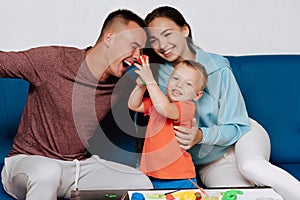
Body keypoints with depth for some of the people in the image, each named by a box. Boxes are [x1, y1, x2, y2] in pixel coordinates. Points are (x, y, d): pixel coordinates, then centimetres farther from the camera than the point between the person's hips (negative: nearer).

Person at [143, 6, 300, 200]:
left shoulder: (218, 68, -12)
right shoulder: (156, 74, -9)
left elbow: (236, 127, -10)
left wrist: (201, 135, -29)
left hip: (242, 139, 0)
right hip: (211, 163, 0)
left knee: (250, 165, -36)